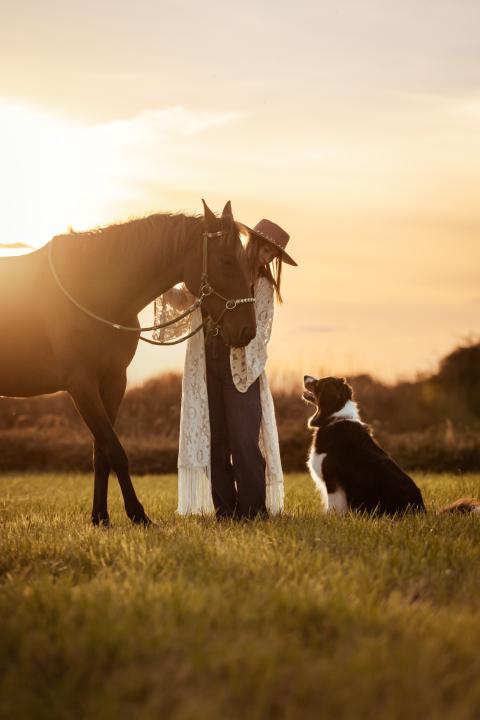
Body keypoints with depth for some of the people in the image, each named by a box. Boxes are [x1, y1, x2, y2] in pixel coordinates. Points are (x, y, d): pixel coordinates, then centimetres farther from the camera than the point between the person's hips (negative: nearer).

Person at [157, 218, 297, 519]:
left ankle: (253, 509, -4)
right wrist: (168, 292, -1)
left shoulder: (263, 286, 5)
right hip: (206, 367, 2)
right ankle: (225, 510, 9)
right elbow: (184, 300, 19)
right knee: (213, 441, 3)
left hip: (241, 369, -2)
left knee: (244, 442, -9)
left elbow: (258, 333, -2)